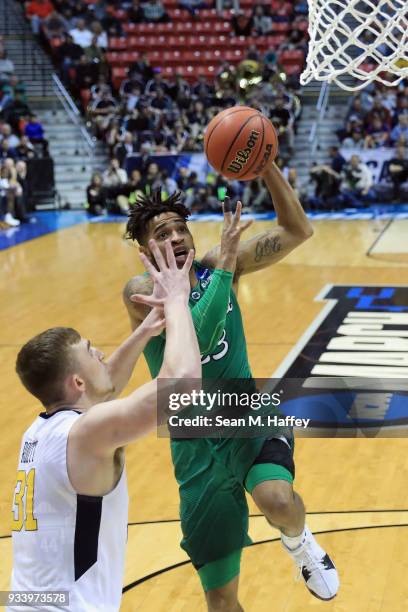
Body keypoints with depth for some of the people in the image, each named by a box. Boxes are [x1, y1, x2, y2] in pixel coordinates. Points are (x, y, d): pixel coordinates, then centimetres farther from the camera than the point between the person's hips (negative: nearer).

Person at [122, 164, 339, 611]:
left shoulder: (217, 266, -2)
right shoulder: (142, 293, -12)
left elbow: (298, 231, -8)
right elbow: (199, 337, -29)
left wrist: (266, 164, -19)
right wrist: (226, 262, -28)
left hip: (250, 417, 1)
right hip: (198, 444, -1)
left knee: (278, 502, -34)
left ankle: (298, 541, 4)